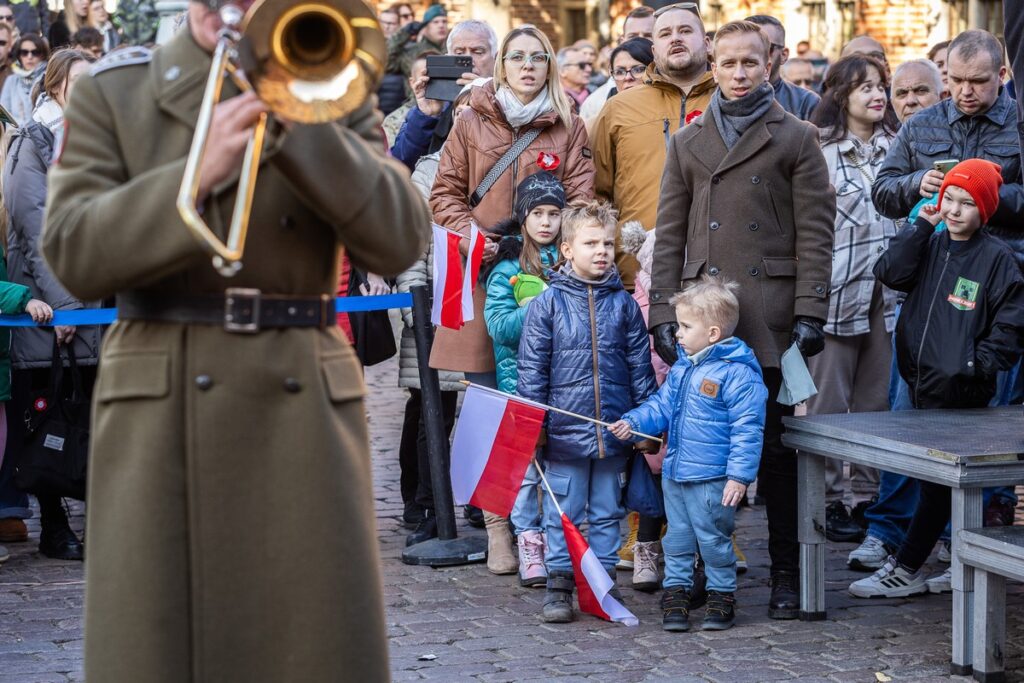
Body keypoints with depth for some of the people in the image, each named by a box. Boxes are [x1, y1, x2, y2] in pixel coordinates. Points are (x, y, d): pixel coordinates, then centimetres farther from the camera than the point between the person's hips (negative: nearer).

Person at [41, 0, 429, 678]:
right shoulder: (111, 93, 6)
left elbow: (397, 241, -5)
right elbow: (76, 255, -7)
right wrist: (201, 172, -21)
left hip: (303, 413, 1)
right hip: (164, 417, -1)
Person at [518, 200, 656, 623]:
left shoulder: (623, 303, 4)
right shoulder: (549, 303, -3)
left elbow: (640, 366, 9)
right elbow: (532, 367, -2)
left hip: (614, 428, 2)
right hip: (565, 428, -2)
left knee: (607, 511, 11)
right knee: (562, 512, 4)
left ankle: (605, 580, 20)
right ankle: (559, 586, 12)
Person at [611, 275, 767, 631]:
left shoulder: (737, 373, -16)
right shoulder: (682, 368, 10)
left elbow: (747, 429, -17)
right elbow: (662, 406, 19)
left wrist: (739, 475, -19)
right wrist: (633, 422, 2)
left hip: (711, 480, -8)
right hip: (675, 473, 8)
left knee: (713, 540, 3)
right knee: (677, 539, 14)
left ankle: (722, 595, 18)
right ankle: (676, 592, 24)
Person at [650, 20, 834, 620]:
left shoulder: (796, 138, 6)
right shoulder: (689, 142, 16)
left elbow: (815, 232, 1)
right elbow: (671, 233, 14)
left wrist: (810, 312, -8)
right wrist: (664, 312, 6)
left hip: (770, 315, -3)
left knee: (775, 446, -1)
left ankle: (787, 573, 7)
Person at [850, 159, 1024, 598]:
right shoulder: (930, 246, 11)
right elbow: (890, 273, -5)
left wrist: (977, 364, -13)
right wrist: (922, 226, -7)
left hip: (961, 393, -6)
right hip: (921, 385, 6)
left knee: (938, 481, -4)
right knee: (938, 482, 13)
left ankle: (905, 571, -1)